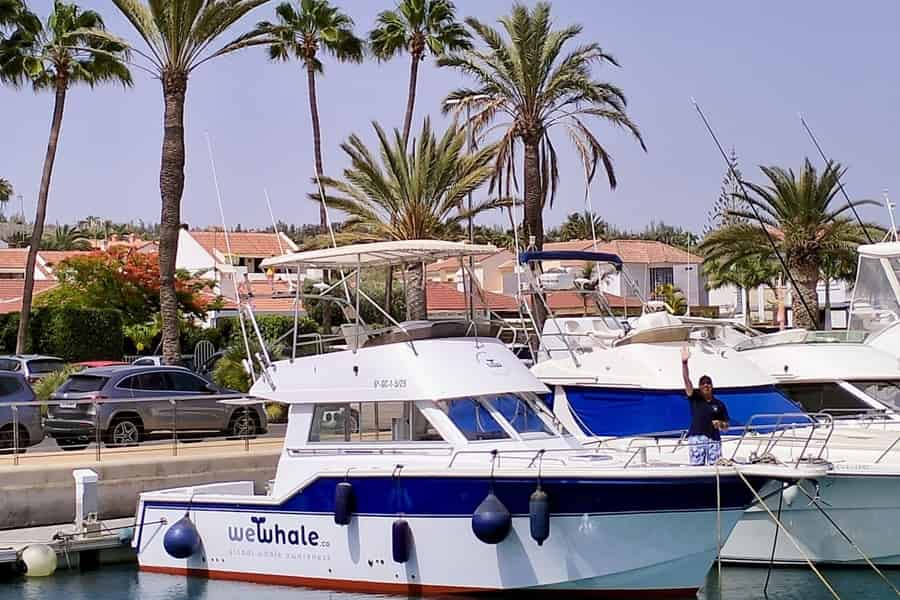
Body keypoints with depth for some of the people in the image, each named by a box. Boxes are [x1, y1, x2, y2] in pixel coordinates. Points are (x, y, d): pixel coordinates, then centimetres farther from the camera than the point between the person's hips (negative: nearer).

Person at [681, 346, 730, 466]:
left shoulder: (719, 404, 9)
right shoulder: (694, 398, 6)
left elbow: (726, 427, 14)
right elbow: (687, 380, -8)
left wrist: (720, 424, -10)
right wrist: (684, 362, -21)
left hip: (714, 439, 1)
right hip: (696, 438, -1)